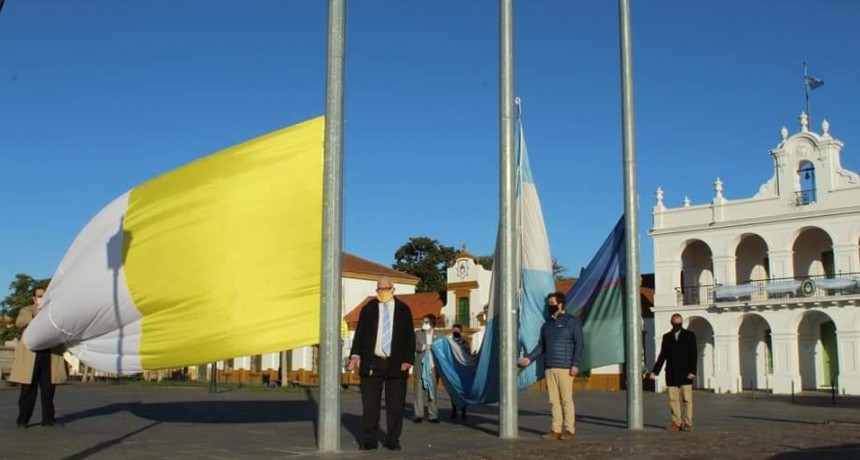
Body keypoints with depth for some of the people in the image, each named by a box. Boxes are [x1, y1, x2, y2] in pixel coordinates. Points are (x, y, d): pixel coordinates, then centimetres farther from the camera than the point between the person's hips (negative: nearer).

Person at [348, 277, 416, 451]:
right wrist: (355, 354, -12)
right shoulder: (368, 309, 7)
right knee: (370, 404, 2)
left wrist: (408, 359, -4)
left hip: (396, 363, 0)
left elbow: (410, 335, 6)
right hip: (372, 362, 0)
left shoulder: (403, 309, 7)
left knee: (395, 405, 2)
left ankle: (393, 440, 10)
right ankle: (369, 439, 9)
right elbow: (360, 333, 3)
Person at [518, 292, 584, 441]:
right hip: (549, 367, 6)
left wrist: (575, 364, -13)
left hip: (565, 368, -6)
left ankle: (569, 430, -2)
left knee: (566, 399, -6)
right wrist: (529, 358, 6)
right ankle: (556, 429, 8)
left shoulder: (571, 321, 1)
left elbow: (579, 344, -4)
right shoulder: (546, 325, 19)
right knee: (553, 400, 5)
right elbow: (541, 346, 21)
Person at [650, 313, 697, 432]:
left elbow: (694, 354, 0)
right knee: (673, 399, 1)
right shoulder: (666, 337, 12)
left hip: (685, 373, -2)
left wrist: (692, 371, -10)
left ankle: (687, 423, 1)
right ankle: (676, 423, 6)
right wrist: (655, 371, 6)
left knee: (687, 399, -4)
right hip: (671, 374, 2)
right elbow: (662, 355, 12)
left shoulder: (689, 335, 5)